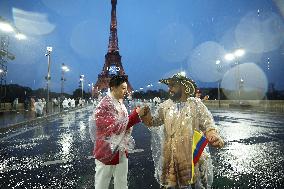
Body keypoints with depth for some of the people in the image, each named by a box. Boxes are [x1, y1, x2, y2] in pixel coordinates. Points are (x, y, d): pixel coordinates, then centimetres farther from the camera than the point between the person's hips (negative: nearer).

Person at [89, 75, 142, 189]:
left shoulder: (120, 104, 4)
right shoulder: (105, 105, -19)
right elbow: (115, 127, -24)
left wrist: (137, 116, -6)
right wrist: (135, 115, -26)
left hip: (122, 151, 7)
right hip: (107, 151, -7)